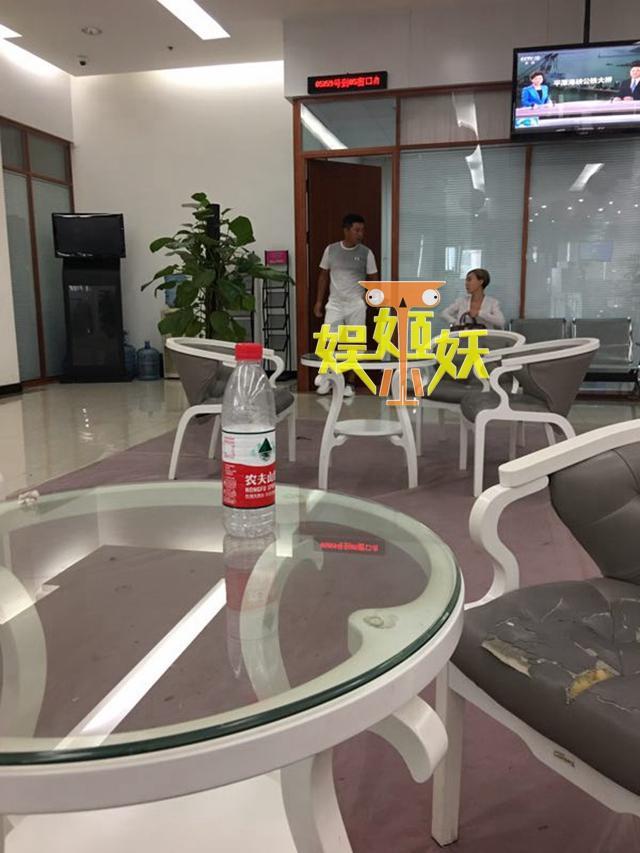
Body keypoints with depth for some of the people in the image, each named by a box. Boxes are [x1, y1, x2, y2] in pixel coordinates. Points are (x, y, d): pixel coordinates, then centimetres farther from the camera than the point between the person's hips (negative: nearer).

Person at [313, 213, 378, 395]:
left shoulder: (366, 253, -2)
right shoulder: (331, 250, 2)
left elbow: (373, 279, 3)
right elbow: (324, 276, 10)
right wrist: (319, 301, 8)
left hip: (356, 305, -1)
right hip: (334, 304, 1)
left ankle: (349, 383, 16)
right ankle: (326, 376, 18)